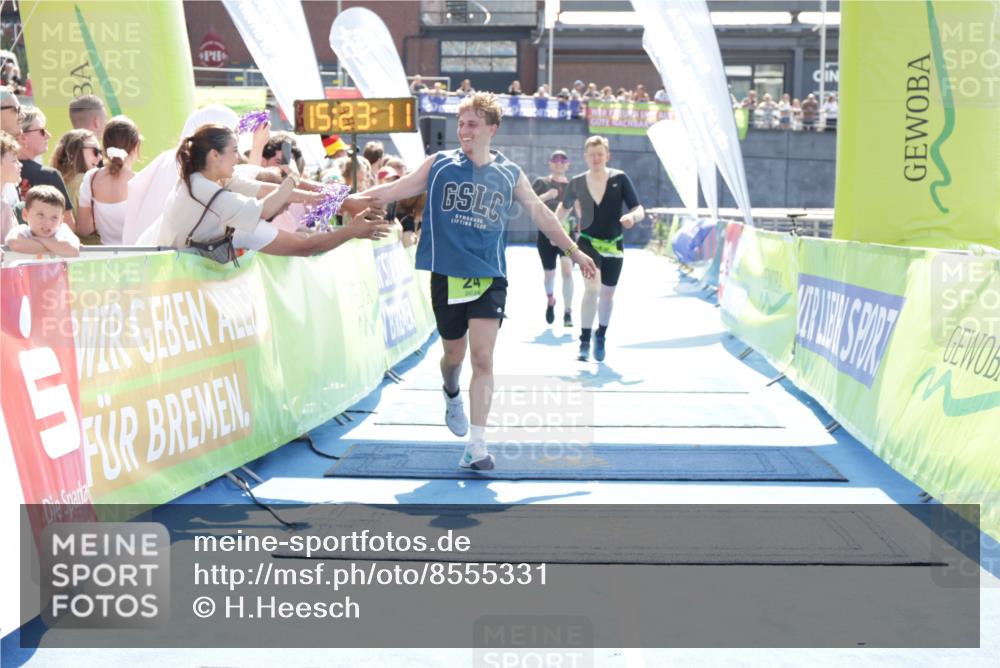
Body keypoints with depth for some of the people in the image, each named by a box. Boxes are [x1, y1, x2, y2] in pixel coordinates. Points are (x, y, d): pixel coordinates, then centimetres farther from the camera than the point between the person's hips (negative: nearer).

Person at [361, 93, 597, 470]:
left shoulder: (509, 174, 4)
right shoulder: (440, 164, 1)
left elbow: (540, 213, 14)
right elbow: (396, 190, 0)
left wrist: (572, 249, 18)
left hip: (489, 277, 0)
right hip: (447, 275, 0)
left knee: (483, 359, -10)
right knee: (454, 354, 11)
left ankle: (477, 446, -7)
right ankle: (451, 396, 47)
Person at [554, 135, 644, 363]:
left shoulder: (619, 178, -9)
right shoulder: (577, 182, -4)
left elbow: (640, 210, -9)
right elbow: (564, 206, 16)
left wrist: (632, 216, -31)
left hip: (614, 245, 1)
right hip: (588, 242, -1)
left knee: (607, 295, 12)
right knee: (591, 287, -23)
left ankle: (601, 338, 36)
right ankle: (584, 342, -16)